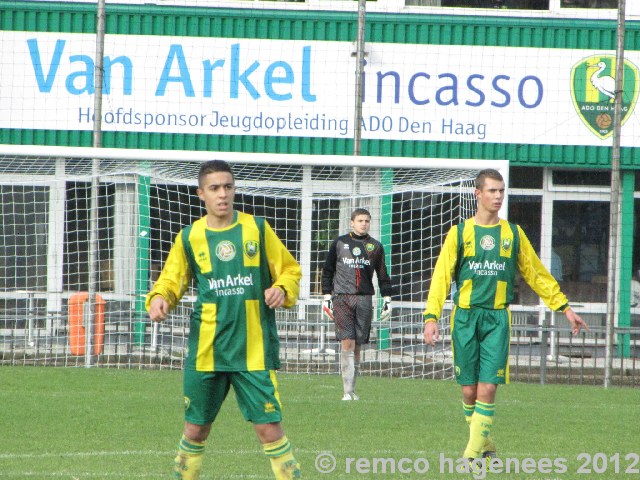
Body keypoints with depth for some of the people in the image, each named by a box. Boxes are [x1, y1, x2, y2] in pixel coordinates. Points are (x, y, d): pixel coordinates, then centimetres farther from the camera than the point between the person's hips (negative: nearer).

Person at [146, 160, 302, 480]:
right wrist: (159, 298, -9)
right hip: (206, 351, 2)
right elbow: (171, 279, 13)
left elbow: (290, 270, 9)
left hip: (254, 349, -2)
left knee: (269, 429, -8)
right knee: (196, 430, 10)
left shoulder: (257, 228, 2)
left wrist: (282, 289, -12)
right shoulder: (189, 237, 5)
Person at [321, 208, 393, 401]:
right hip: (342, 298, -2)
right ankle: (348, 391, -14)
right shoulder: (339, 243, 6)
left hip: (365, 299, 2)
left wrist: (387, 300, 11)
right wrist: (327, 296, 5)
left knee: (357, 345, 4)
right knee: (347, 343, -12)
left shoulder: (375, 247, 10)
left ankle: (352, 389, 14)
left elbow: (383, 275, 17)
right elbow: (328, 271, 11)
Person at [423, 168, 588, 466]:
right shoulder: (460, 233, 4)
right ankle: (484, 443, 20)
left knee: (488, 387, -12)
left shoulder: (513, 234, 9)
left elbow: (536, 274, 17)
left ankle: (474, 450, -8)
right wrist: (431, 317, -12)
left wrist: (565, 307, 15)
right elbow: (441, 277, -1)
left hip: (497, 318, 0)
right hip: (465, 318, 0)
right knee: (469, 389, 2)